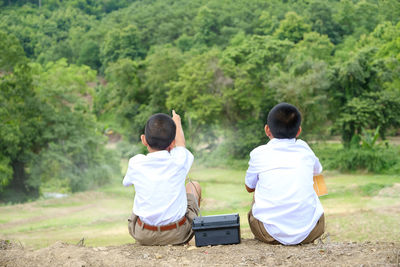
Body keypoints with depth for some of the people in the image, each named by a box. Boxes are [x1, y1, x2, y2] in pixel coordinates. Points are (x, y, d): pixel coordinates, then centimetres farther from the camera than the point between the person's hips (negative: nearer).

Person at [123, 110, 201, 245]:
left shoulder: (136, 163, -13)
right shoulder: (179, 160, -15)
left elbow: (126, 182, 11)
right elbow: (181, 145, 11)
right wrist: (177, 123, 31)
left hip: (144, 237, 2)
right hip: (179, 235, -1)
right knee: (194, 186, 24)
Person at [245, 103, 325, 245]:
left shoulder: (258, 153, 1)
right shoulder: (304, 148, 9)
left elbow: (249, 187, 19)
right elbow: (317, 170, 32)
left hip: (272, 234, -2)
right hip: (310, 232, 2)